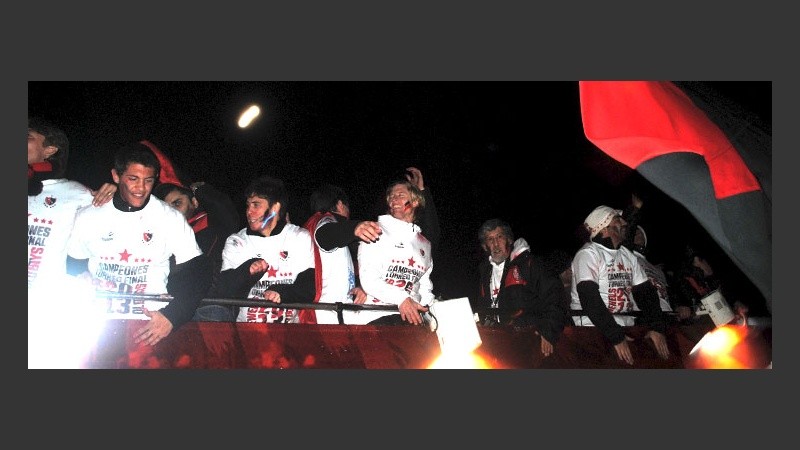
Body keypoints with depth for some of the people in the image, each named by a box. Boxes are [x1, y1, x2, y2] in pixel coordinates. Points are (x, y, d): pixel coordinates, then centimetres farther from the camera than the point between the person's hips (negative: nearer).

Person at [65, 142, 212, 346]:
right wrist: (81, 278, -4)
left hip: (149, 319, -3)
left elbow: (198, 271, -4)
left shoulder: (171, 219, 1)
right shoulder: (88, 216, 9)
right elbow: (72, 264, 21)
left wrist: (171, 317, -17)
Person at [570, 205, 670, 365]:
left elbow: (646, 292, 9)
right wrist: (615, 336, -24)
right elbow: (589, 299, -19)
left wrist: (657, 327, -7)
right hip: (594, 327, -7)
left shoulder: (628, 255, 15)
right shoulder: (588, 254, -9)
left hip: (626, 326, 7)